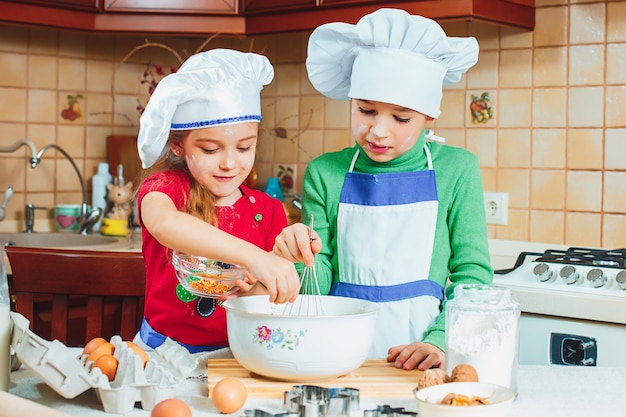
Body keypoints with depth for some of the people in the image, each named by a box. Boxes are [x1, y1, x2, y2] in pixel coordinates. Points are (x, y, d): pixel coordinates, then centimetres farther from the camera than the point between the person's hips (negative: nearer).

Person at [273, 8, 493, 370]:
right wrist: (302, 258, -13)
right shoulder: (325, 174, 6)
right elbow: (319, 287, 7)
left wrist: (440, 341, -10)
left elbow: (473, 273, 3)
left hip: (418, 362, -2)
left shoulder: (456, 170, 3)